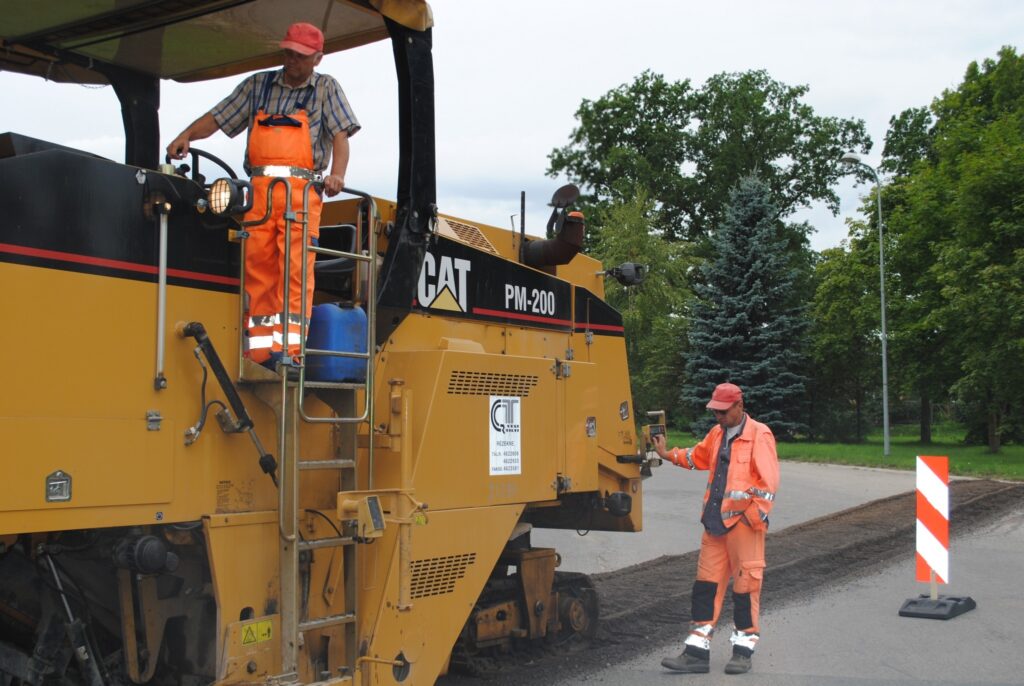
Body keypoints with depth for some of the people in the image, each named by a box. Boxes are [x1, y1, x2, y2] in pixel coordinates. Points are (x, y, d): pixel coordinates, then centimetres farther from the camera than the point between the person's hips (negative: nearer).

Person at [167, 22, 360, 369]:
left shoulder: (325, 88, 14)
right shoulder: (258, 85, 20)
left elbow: (340, 134, 1)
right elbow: (217, 118, 16)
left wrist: (337, 174, -16)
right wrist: (186, 135, -2)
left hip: (302, 190, -3)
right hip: (260, 187, 3)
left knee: (295, 266, -11)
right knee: (257, 264, -1)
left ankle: (288, 344, -13)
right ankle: (260, 346, 1)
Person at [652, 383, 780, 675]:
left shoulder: (759, 435, -9)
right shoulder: (716, 434, 13)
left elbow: (768, 481, -13)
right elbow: (698, 456, 31)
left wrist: (754, 517, -15)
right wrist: (667, 454, 23)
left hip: (743, 522, -7)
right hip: (715, 522, 7)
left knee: (745, 584, 2)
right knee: (706, 584, 6)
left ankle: (743, 650, 15)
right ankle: (697, 652, 10)